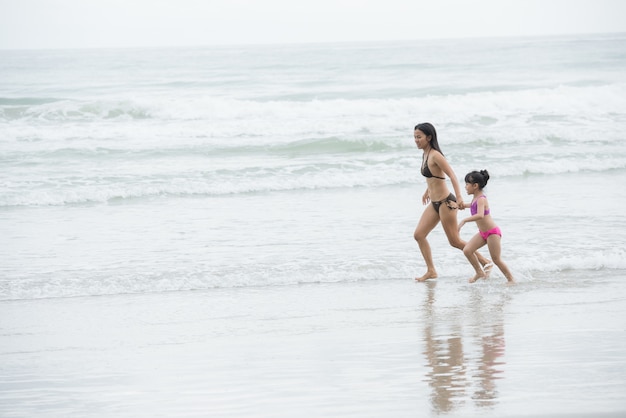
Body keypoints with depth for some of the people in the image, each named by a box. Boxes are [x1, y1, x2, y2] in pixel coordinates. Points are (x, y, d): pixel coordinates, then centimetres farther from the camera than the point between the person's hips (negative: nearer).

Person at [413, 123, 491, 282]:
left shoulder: (435, 155, -19)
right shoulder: (425, 154, 8)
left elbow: (453, 176, -25)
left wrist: (459, 199, -34)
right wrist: (427, 190, 37)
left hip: (445, 202, -9)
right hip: (434, 203, 9)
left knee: (455, 241, -1)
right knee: (419, 235, 3)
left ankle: (485, 262, 13)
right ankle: (431, 271, 9)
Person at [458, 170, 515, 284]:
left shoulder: (481, 199, -22)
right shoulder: (476, 198, 5)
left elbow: (480, 215, -39)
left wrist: (464, 221, -43)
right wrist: (465, 205, 37)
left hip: (493, 232, -9)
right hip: (483, 233, 9)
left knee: (496, 259, -4)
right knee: (467, 250, -3)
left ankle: (511, 279, 10)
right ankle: (480, 273, 10)